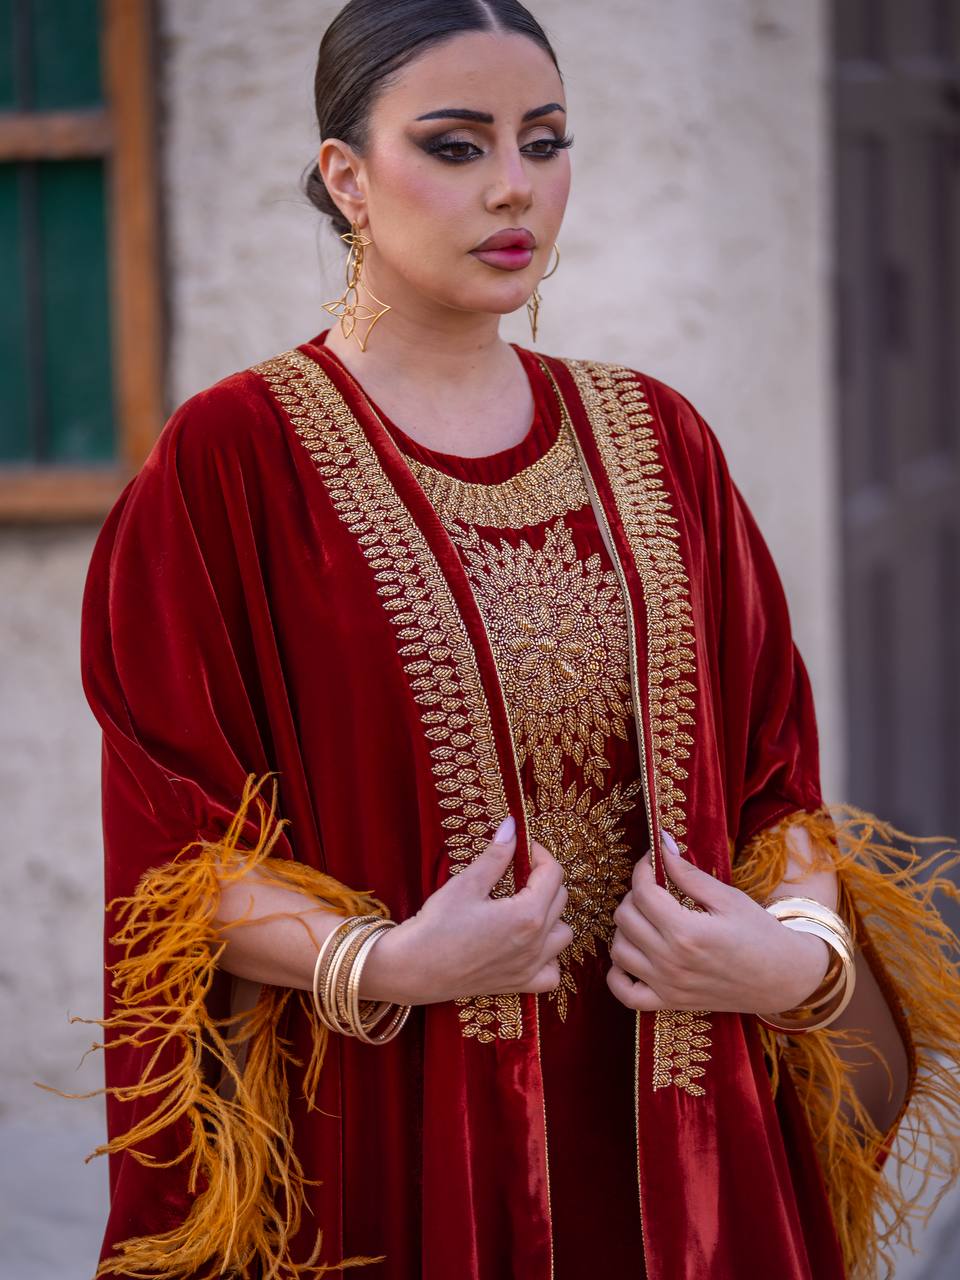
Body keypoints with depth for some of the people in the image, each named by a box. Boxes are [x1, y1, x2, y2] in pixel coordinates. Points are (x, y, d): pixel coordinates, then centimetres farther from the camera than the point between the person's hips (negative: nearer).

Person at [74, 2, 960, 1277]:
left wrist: (802, 951, -9)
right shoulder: (232, 458, -5)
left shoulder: (659, 444, 8)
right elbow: (175, 842, -6)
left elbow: (776, 769, 9)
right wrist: (379, 965, -21)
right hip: (374, 1144, -4)